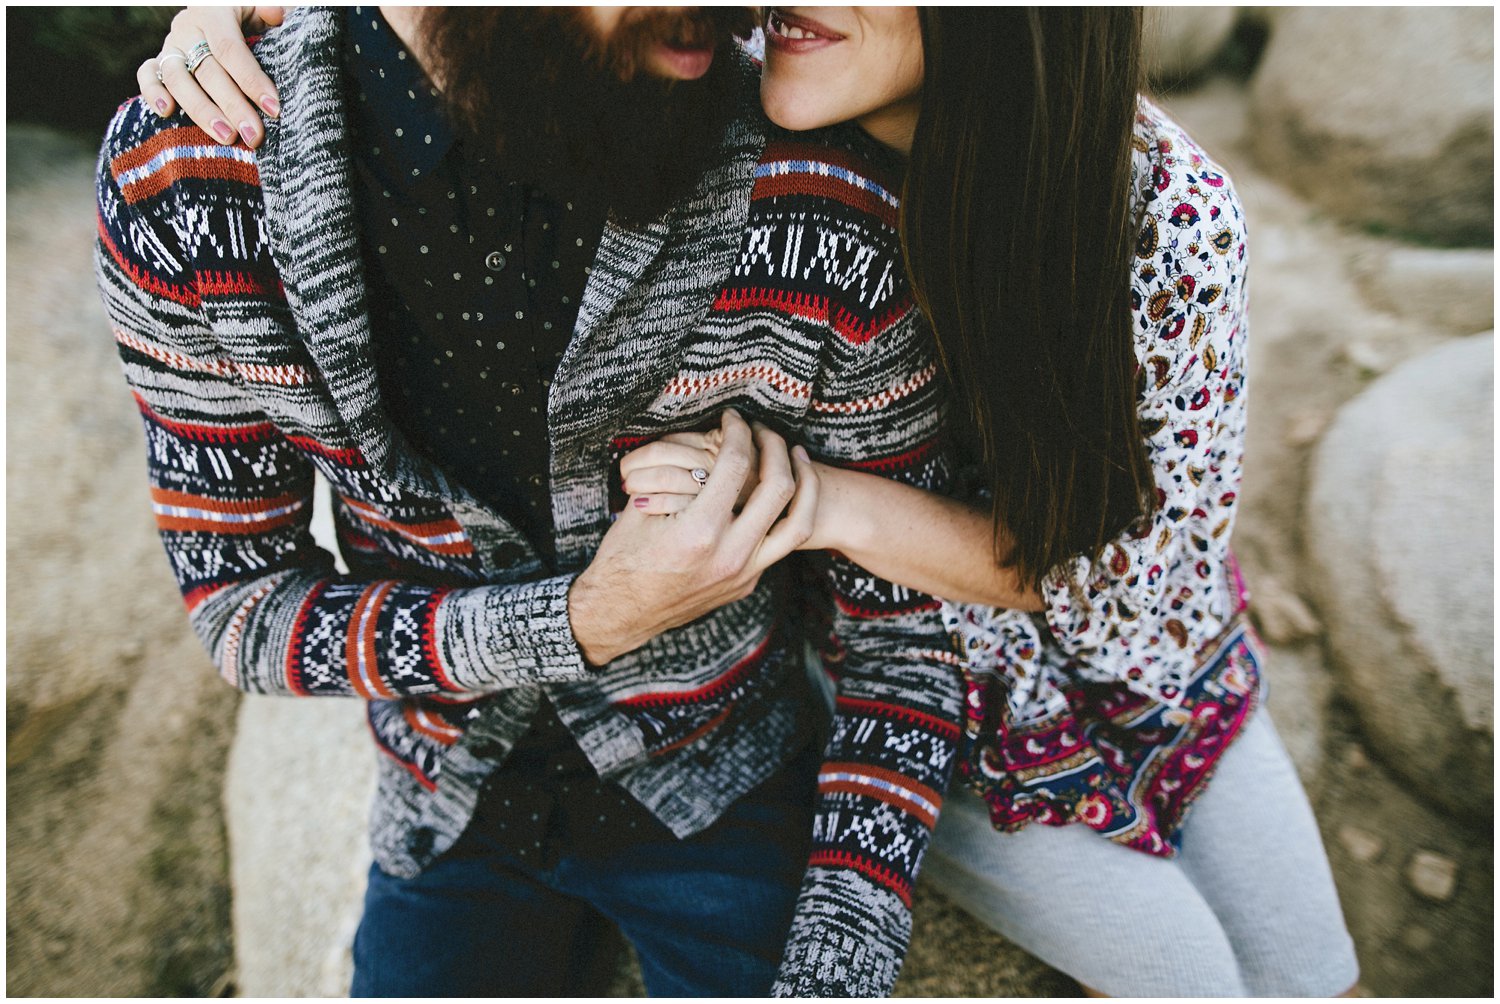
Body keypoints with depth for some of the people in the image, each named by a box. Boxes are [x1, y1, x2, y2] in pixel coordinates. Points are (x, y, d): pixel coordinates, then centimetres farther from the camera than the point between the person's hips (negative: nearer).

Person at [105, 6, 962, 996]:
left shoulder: (825, 216, -25)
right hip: (453, 810, 2)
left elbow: (905, 624, -13)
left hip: (722, 797, 0)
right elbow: (238, 604, -12)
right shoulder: (176, 178, -20)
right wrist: (577, 626, -27)